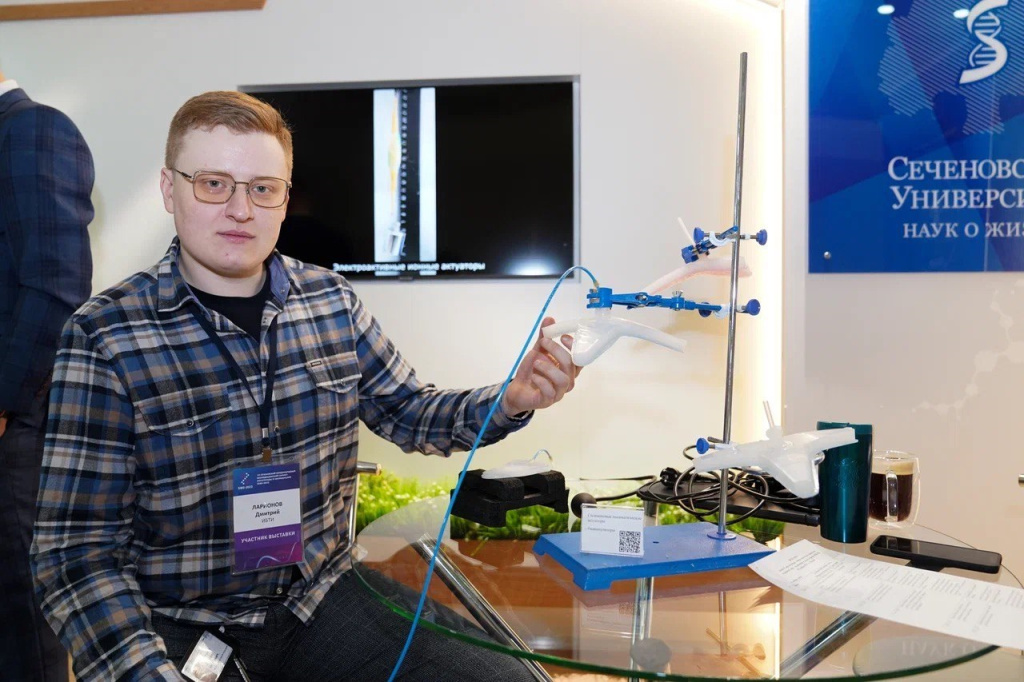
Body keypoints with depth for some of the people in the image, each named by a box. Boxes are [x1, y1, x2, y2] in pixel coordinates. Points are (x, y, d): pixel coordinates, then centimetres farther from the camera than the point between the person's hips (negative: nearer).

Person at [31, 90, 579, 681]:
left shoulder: (332, 300, -1)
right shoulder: (106, 337, -12)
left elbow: (409, 413, 9)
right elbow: (79, 551, -12)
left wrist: (512, 401, -9)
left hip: (323, 598, 3)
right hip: (177, 628, -2)